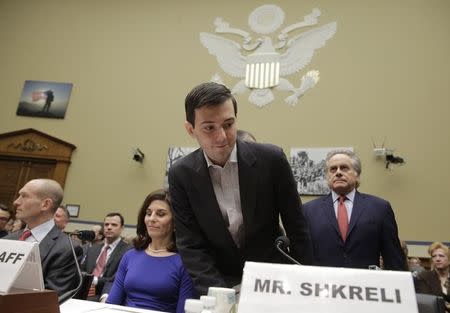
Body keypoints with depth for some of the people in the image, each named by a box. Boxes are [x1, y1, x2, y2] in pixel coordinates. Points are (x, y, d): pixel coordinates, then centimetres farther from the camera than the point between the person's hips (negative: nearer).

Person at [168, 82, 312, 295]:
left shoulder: (271, 159, -13)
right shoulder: (181, 175, -10)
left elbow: (297, 228, -4)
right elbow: (190, 245, -9)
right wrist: (217, 293, -20)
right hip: (218, 283, 1)